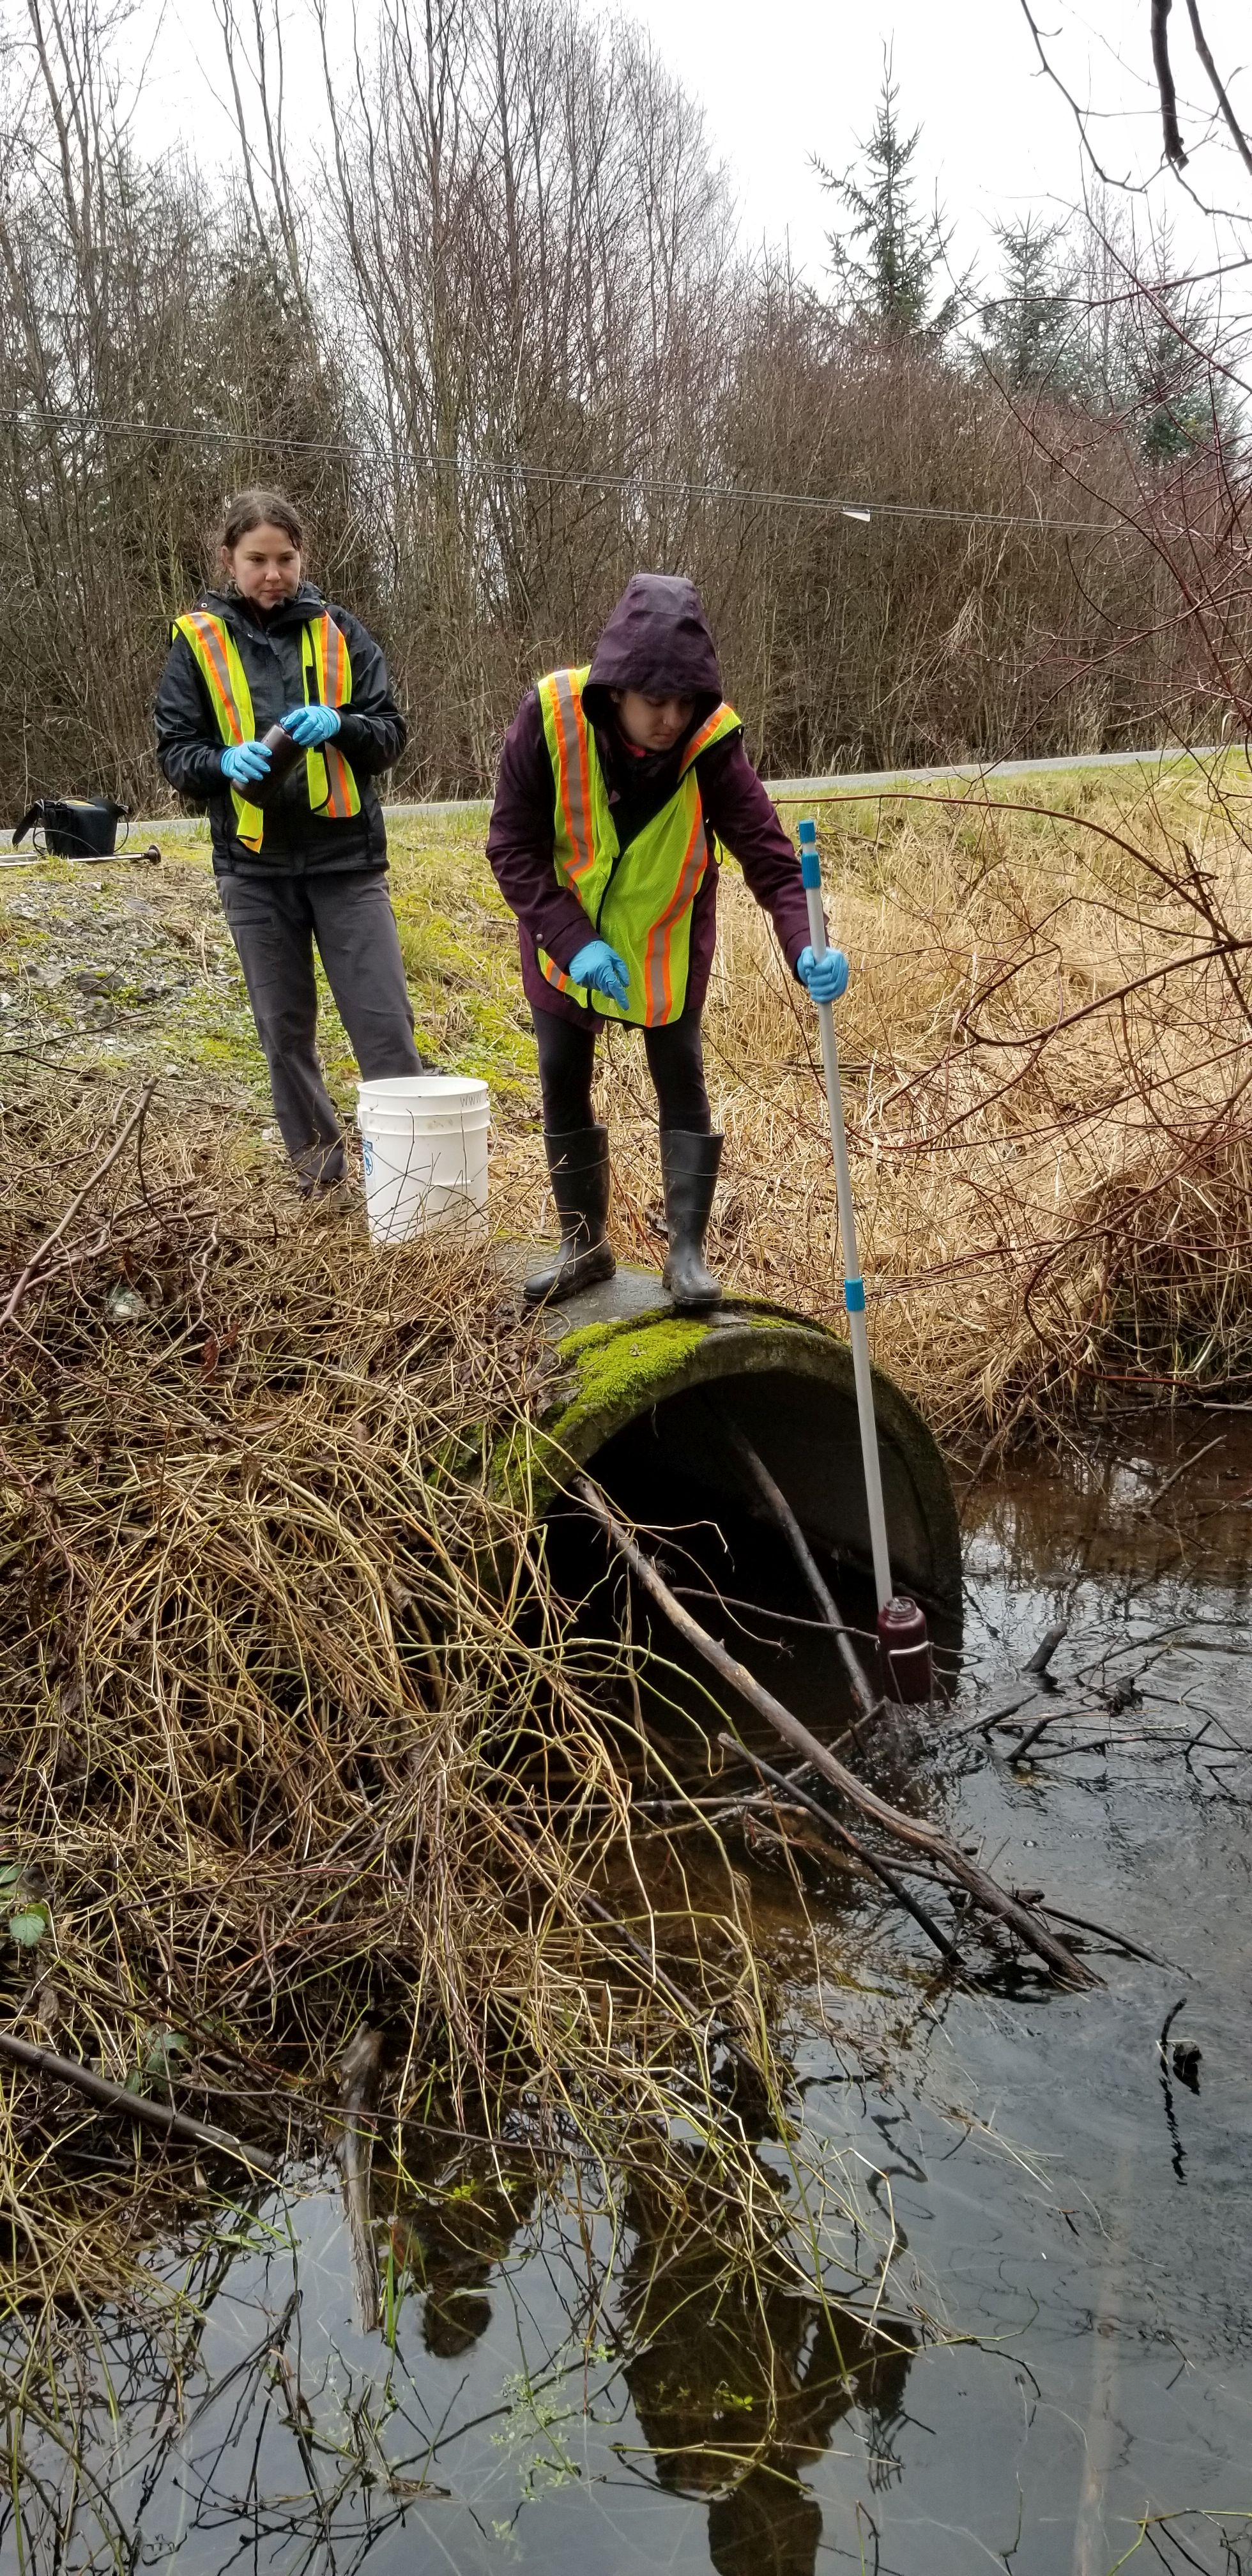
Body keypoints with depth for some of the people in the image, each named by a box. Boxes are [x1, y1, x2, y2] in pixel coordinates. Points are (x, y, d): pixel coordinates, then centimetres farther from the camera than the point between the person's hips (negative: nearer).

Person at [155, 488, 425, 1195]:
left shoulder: (340, 633, 4)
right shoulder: (199, 640, 2)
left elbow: (392, 732, 2)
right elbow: (175, 750, 2)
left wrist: (339, 725, -19)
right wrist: (226, 762, -19)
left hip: (347, 858, -1)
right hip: (255, 866, 1)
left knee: (384, 1017, -4)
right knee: (285, 1025, 9)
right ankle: (317, 1155, 23)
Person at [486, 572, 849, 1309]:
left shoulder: (712, 742, -27)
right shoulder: (551, 716, -28)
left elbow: (768, 852, -29)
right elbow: (512, 845, -20)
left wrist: (806, 948, -46)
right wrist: (572, 939, -30)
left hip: (667, 936, -1)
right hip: (563, 928, 1)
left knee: (681, 1076, -2)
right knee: (562, 1080, 7)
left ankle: (688, 1252, 8)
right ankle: (585, 1246, 22)